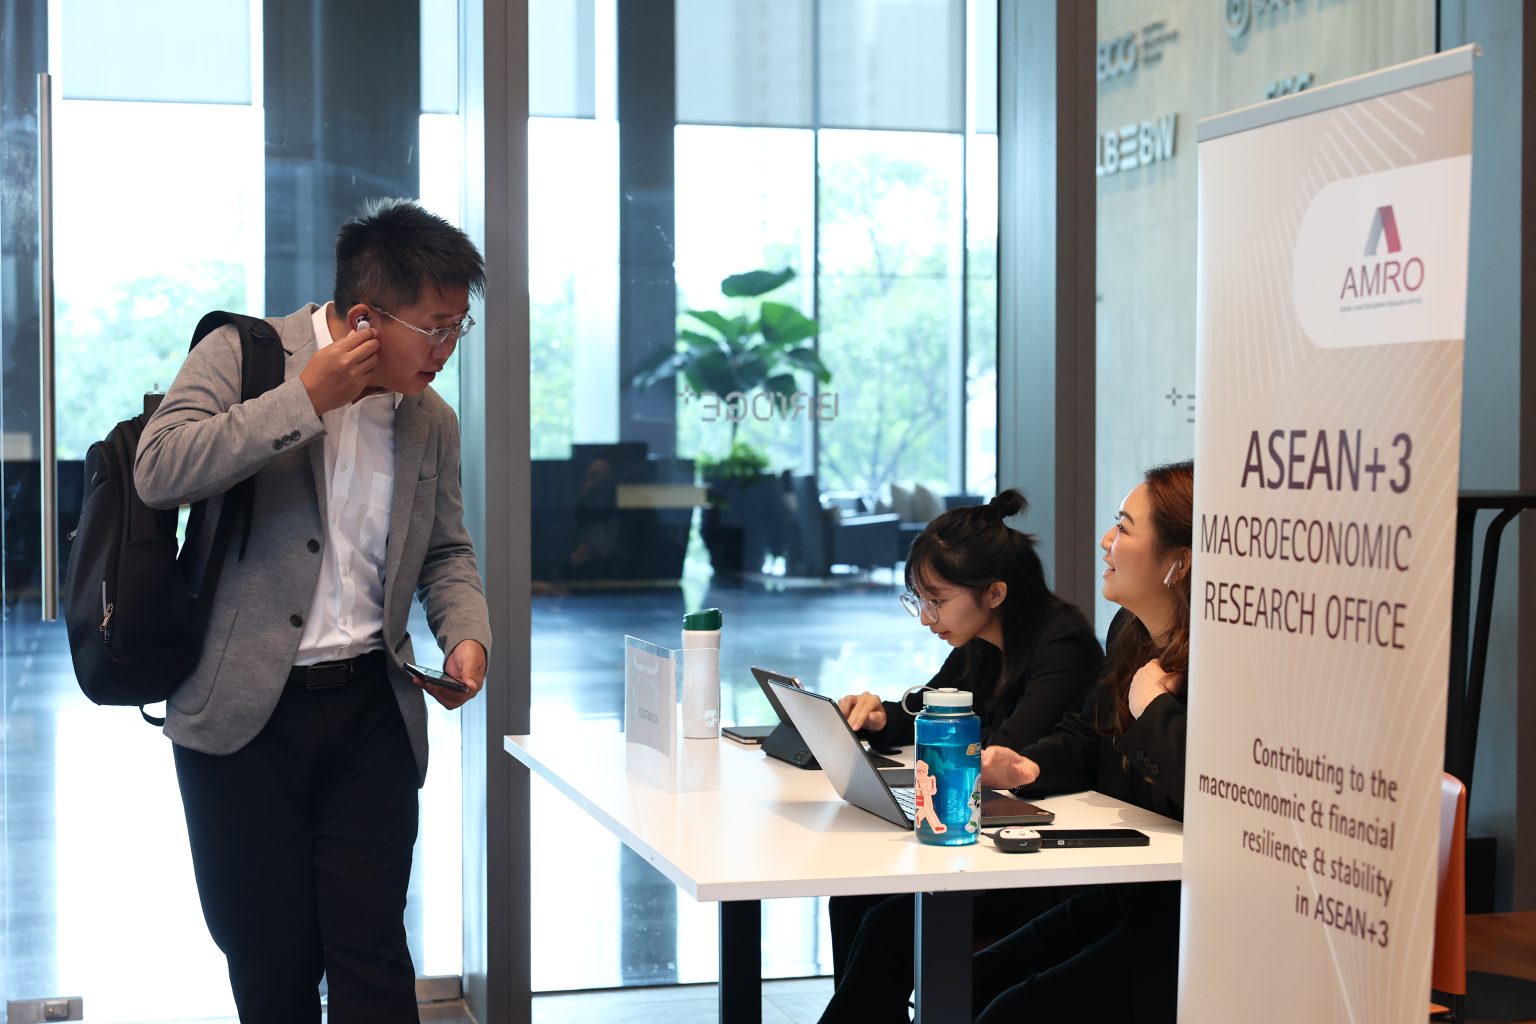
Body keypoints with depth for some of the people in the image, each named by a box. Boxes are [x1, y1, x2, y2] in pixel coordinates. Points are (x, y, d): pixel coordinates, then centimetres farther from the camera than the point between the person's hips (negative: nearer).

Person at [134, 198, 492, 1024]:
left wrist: (467, 633, -2)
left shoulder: (432, 422, 9)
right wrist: (303, 400, -19)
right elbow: (159, 471, -19)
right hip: (242, 708, -3)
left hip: (370, 709, 3)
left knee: (371, 954, 0)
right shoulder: (242, 354, -5)